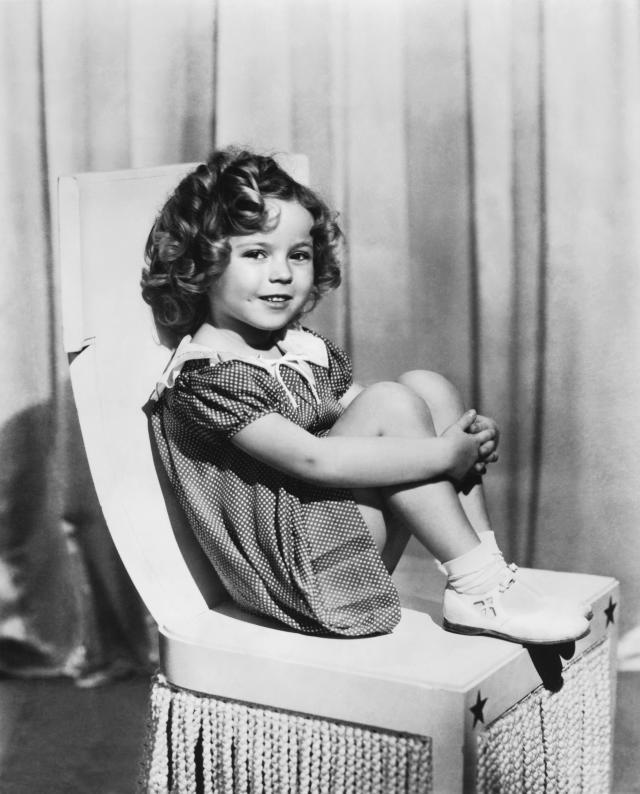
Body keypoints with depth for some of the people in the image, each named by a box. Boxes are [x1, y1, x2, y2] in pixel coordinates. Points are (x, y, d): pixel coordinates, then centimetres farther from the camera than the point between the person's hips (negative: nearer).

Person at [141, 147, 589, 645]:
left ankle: (487, 562, -9)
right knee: (392, 403, -23)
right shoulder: (205, 375, -16)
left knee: (427, 387, -4)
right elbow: (312, 459, -26)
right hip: (290, 563, -9)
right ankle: (477, 585, -18)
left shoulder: (307, 351, 13)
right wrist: (444, 454, -25)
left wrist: (467, 436, -7)